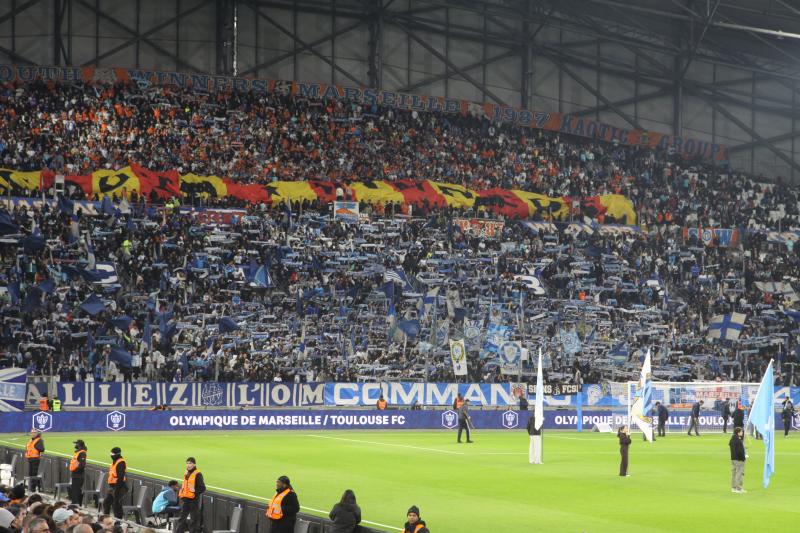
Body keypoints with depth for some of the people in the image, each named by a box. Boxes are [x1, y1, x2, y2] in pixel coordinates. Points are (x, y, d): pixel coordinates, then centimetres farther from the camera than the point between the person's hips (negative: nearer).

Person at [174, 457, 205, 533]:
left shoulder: (197, 474, -11)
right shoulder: (186, 474, 13)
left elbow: (202, 488, -13)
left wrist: (195, 490, -28)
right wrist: (180, 493, 15)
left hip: (193, 499, -8)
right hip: (185, 499, 8)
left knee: (194, 519, 1)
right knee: (181, 518, 11)